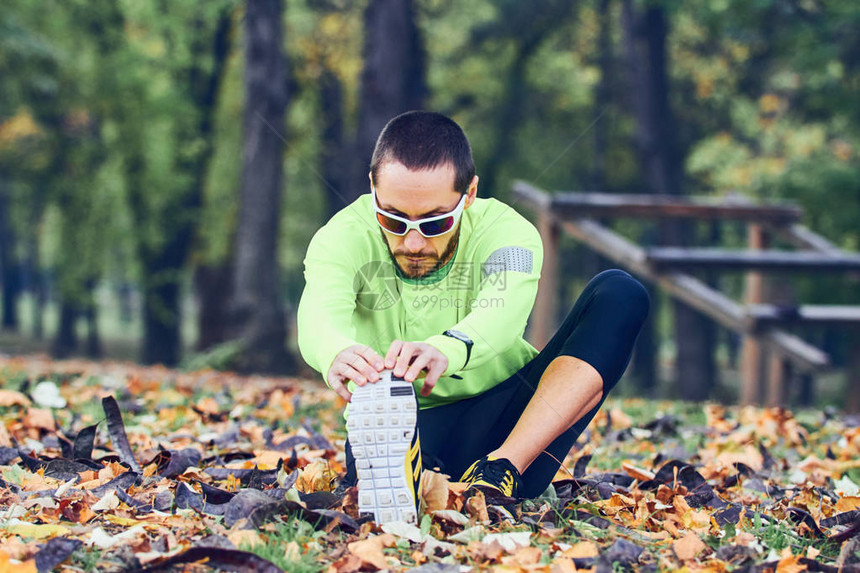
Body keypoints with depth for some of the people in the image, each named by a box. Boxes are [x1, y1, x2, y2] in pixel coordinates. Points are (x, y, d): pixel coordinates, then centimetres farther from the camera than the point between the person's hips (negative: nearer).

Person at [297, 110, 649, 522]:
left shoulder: (506, 231, -12)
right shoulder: (344, 238, -11)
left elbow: (501, 313, -34)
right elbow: (321, 313, -34)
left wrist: (445, 349, -58)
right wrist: (336, 353, -60)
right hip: (397, 426, -3)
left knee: (620, 295, -20)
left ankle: (502, 472, -29)